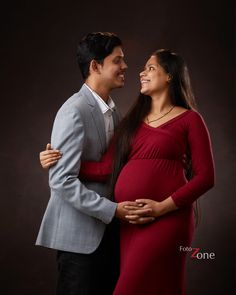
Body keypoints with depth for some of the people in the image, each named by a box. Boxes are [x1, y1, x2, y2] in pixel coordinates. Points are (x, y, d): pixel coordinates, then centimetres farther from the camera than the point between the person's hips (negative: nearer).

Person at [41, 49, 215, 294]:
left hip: (166, 220, -5)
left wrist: (163, 207, -12)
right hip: (128, 221, 5)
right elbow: (106, 168, 7)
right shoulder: (133, 120, 17)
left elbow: (205, 177, -4)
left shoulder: (189, 119, 3)